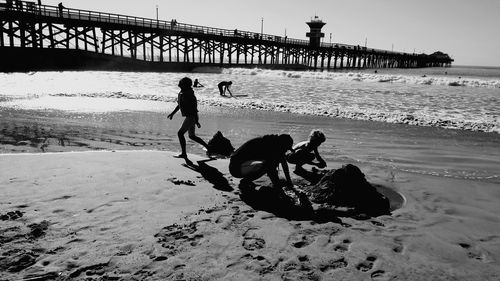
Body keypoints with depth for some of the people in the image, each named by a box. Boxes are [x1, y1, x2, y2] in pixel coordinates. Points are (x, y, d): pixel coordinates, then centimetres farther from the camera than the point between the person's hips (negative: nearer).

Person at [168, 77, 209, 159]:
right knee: (192, 136, 17)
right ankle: (208, 147, 25)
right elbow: (179, 105, 24)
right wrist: (172, 113, 25)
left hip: (191, 117, -10)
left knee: (180, 133, -8)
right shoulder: (181, 92, 9)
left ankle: (183, 153, -3)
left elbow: (194, 108, -22)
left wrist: (197, 121, -22)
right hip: (189, 116, 10)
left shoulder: (189, 95, -21)